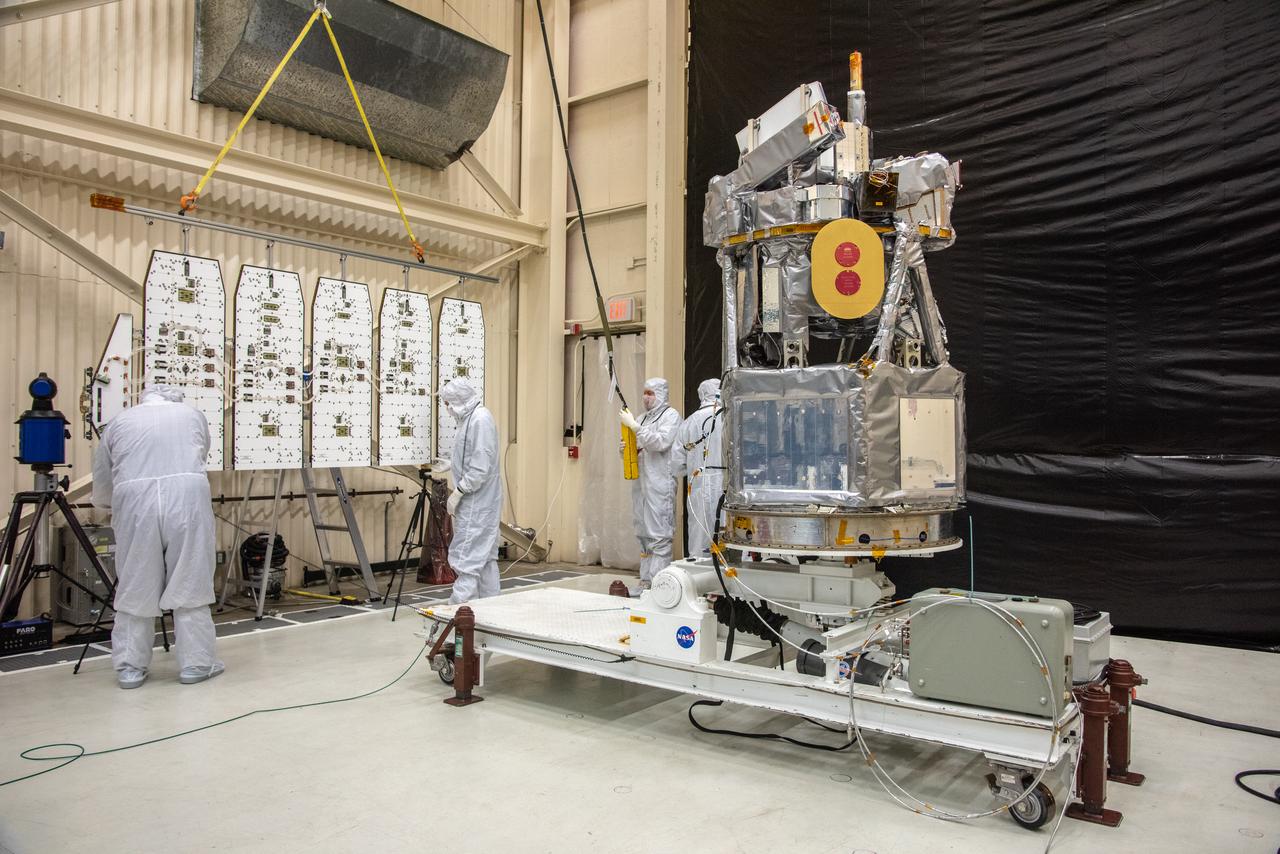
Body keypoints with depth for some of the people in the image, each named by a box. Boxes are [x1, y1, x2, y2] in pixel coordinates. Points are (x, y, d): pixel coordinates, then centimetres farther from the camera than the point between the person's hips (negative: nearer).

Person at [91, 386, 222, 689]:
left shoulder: (118, 421, 21)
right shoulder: (194, 414, 21)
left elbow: (100, 493, 22)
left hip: (134, 503, 1)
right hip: (188, 497, 0)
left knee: (135, 588, 11)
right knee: (190, 584, 7)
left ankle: (130, 667, 17)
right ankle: (196, 663, 11)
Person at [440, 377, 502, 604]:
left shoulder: (480, 420, -18)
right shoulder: (470, 418, 13)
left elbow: (481, 468, -23)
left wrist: (457, 492, -19)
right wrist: (449, 465, 15)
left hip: (476, 503, -10)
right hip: (478, 502, 10)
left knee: (466, 557, -8)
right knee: (485, 555, 15)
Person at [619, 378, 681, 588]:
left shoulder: (670, 416, -2)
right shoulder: (642, 419, 20)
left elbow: (660, 442, -17)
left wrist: (634, 425, -16)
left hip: (660, 484, -8)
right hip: (641, 483, 8)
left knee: (659, 535, -9)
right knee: (643, 533, 10)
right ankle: (645, 580, 16)